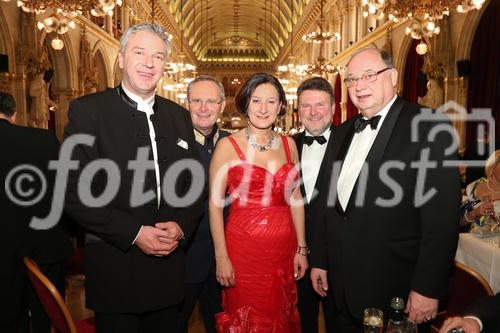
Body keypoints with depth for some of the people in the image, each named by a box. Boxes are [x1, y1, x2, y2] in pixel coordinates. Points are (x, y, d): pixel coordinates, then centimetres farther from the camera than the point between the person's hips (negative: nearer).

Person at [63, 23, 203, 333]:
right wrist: (134, 234, -16)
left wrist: (181, 225, -8)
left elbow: (195, 183, 9)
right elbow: (74, 191, -11)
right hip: (115, 269, -4)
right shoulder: (88, 110, -6)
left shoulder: (179, 116, 7)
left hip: (169, 268, 4)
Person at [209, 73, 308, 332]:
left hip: (284, 249, 4)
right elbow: (215, 204, -8)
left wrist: (301, 248, 7)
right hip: (243, 249, -4)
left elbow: (295, 198, 9)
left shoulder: (288, 144, 5)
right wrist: (221, 257, -10)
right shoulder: (228, 146, -8)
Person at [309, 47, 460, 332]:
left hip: (397, 291, -5)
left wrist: (428, 289, -16)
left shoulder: (429, 128, -12)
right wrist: (319, 261, 11)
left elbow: (442, 218, -16)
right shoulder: (342, 133, 9)